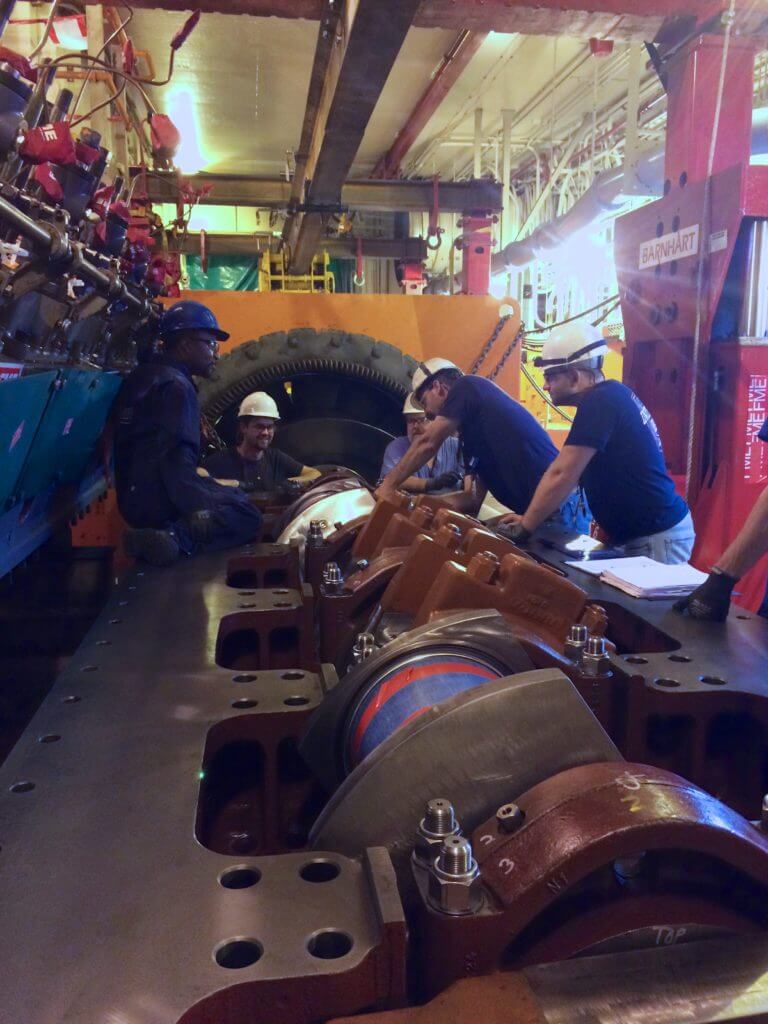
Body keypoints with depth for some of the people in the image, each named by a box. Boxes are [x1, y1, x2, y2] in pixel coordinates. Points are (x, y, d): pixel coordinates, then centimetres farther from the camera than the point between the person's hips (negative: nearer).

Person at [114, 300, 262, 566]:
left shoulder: (142, 377, 17)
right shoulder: (176, 386, -14)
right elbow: (177, 457, -26)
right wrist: (197, 510, -31)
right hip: (160, 501, -10)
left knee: (234, 495, 20)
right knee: (248, 516, -9)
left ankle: (168, 534, -3)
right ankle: (177, 537, -26)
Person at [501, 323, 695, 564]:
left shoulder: (600, 402, -20)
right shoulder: (610, 396, 11)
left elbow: (561, 475, -22)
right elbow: (574, 474, 14)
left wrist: (524, 528, -13)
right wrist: (531, 517, 12)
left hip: (657, 537, -10)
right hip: (651, 530, 10)